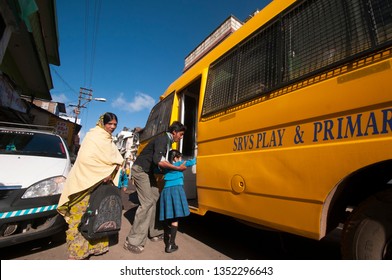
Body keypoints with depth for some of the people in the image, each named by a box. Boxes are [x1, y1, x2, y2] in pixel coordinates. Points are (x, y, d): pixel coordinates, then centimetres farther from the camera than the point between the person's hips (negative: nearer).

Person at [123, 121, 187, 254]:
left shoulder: (167, 141, 9)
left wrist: (173, 167, -2)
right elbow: (158, 161, -33)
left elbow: (163, 160, 13)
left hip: (148, 171, 10)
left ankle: (154, 233, 20)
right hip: (140, 170, -10)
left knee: (155, 199, 9)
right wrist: (177, 168, -25)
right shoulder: (162, 139, -21)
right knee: (147, 202, -13)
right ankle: (133, 241, -5)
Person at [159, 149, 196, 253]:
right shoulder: (180, 164, 11)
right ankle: (170, 244, -5)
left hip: (166, 191, 5)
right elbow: (192, 162, 15)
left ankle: (166, 238, 32)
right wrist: (195, 159, 33)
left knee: (168, 216, 17)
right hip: (176, 190, -5)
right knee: (175, 218, -4)